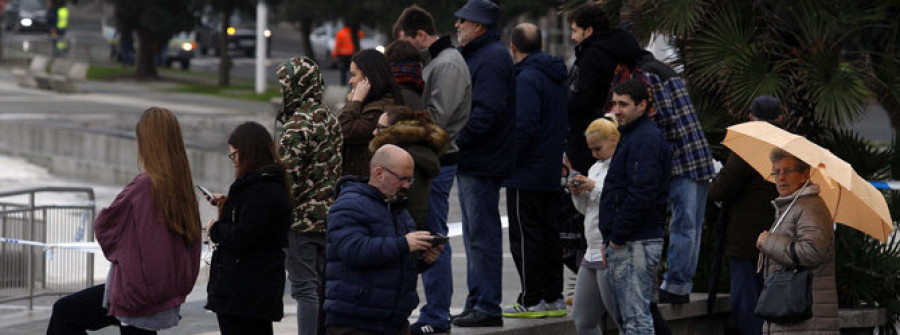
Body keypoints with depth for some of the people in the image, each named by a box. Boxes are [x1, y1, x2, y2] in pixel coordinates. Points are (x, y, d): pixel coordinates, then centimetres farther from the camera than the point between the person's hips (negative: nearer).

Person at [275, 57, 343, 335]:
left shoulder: (298, 125, -16)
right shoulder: (330, 119, 11)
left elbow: (288, 177, -19)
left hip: (301, 218, -8)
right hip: (328, 215, 8)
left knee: (304, 288, -6)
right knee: (321, 286, 14)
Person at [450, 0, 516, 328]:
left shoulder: (492, 58, -15)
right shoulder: (475, 55, 19)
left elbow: (486, 113, -24)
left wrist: (453, 139, -20)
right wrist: (450, 137, 13)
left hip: (483, 163, -11)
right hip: (470, 162, 11)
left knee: (482, 235, -8)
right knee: (475, 235, 15)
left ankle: (487, 307, -5)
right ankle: (476, 303, 21)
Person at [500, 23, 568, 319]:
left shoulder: (527, 78, -16)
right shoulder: (557, 77, 12)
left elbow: (524, 126, -23)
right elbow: (564, 124, 18)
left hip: (527, 173, -9)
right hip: (552, 173, 9)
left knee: (525, 237, -3)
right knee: (548, 233, 14)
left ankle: (531, 301, -2)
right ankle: (553, 297, 17)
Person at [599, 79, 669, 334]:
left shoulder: (645, 139, -13)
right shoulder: (631, 136, 21)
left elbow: (642, 194, -22)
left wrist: (618, 237, -18)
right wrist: (610, 241, 17)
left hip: (635, 244, -11)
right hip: (622, 244, 11)